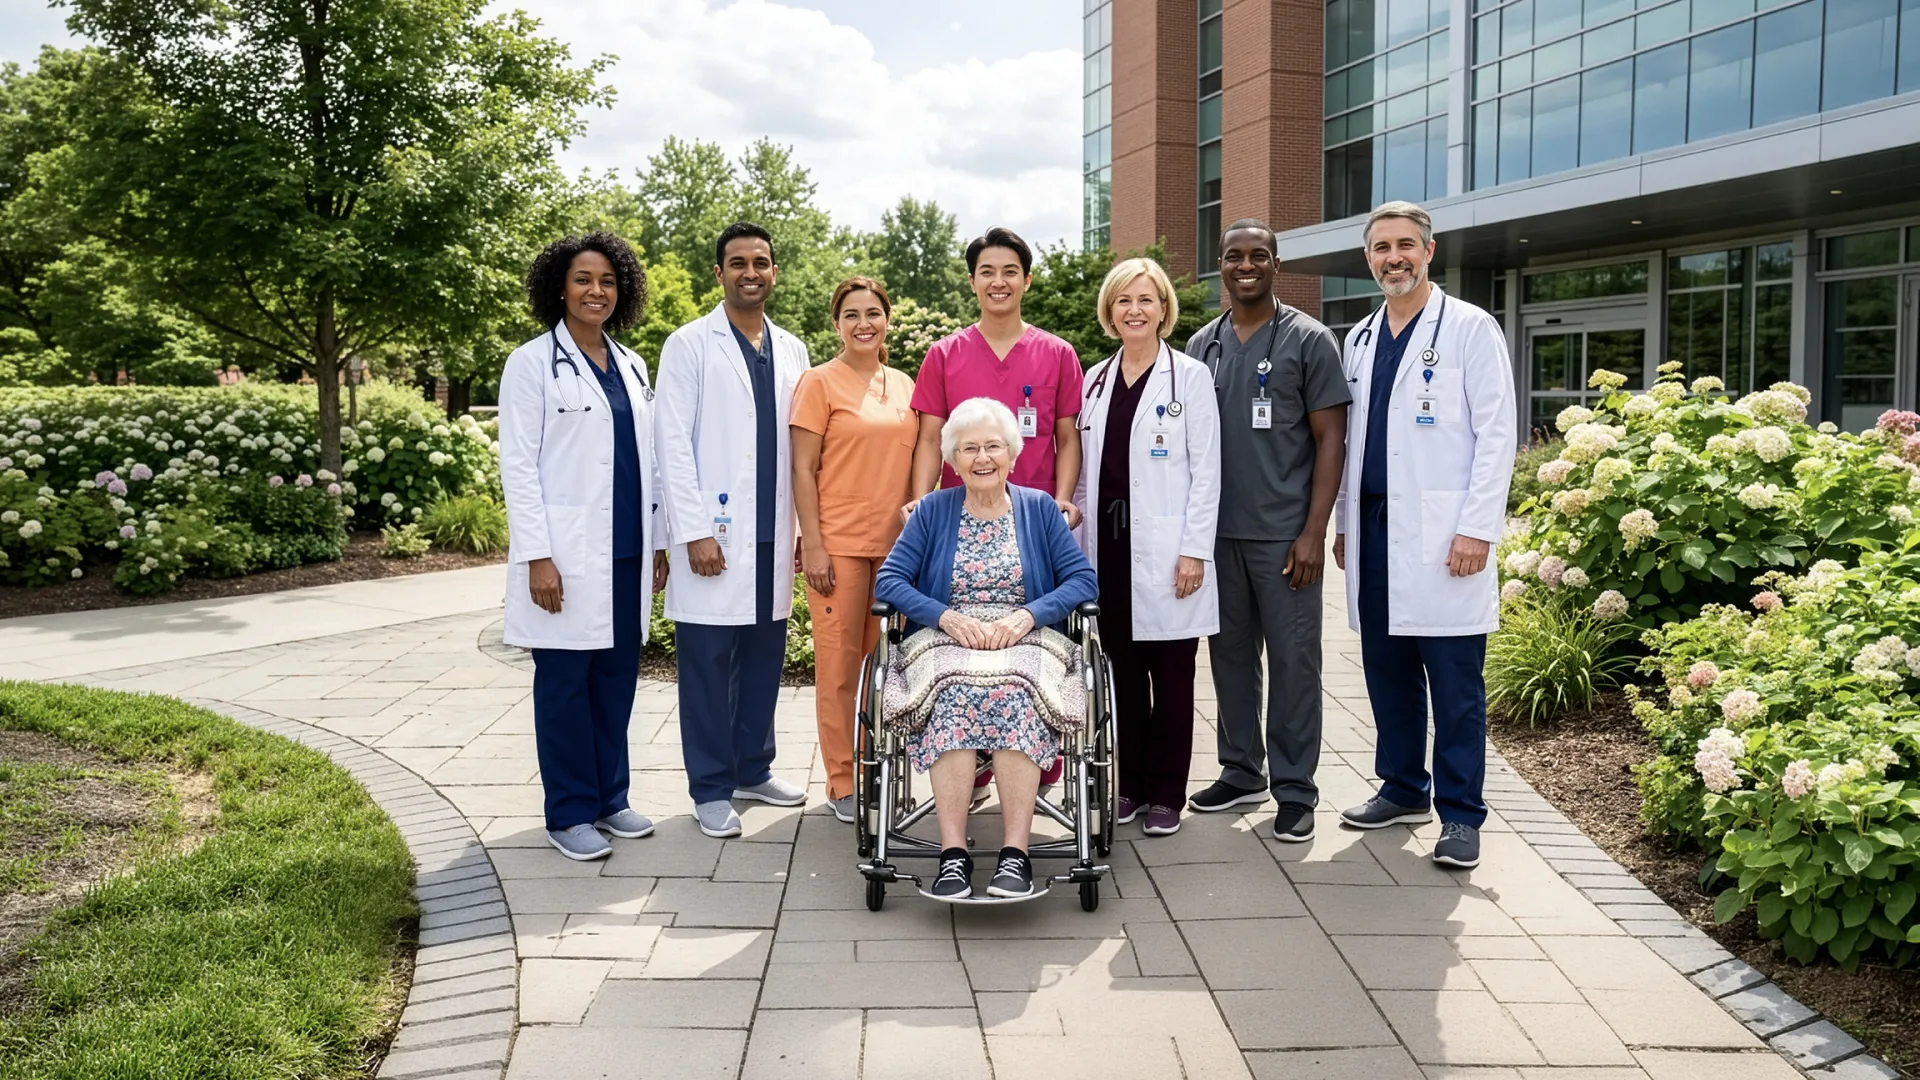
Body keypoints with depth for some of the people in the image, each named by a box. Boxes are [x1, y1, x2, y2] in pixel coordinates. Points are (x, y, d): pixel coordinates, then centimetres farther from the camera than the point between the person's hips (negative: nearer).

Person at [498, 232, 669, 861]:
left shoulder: (630, 366, 14)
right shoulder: (532, 363, -2)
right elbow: (517, 464, -7)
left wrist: (658, 541, 14)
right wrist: (536, 556, -13)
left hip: (627, 553, 6)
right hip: (567, 556, -5)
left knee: (617, 677, 11)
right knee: (565, 681, 2)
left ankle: (610, 798, 23)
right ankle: (570, 814, 12)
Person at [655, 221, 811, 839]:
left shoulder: (790, 350, 13)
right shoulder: (690, 345, -1)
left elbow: (802, 446, 13)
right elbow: (673, 443, -6)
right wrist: (695, 531, -12)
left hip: (773, 535, 5)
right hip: (714, 537, -5)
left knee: (765, 659, 11)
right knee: (709, 664, 1)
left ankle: (753, 769, 27)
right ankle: (712, 789, 12)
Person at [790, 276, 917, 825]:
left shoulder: (903, 384, 12)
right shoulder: (820, 382, -2)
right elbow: (803, 470, -5)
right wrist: (813, 546, -11)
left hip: (896, 542, 5)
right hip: (838, 544, -5)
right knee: (840, 665, 1)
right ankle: (842, 784, 11)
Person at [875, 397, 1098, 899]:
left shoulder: (1040, 508, 13)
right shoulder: (932, 511, 13)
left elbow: (1082, 580, 3)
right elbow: (888, 580, 2)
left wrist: (1026, 615, -14)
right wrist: (948, 616, -14)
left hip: (1026, 645, 0)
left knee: (1014, 700, -34)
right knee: (953, 700, -34)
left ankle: (1015, 853, -35)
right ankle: (952, 853, -34)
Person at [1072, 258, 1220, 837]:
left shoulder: (1189, 376, -1)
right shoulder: (1095, 380, 12)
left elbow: (1206, 471, -5)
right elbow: (1084, 471, 14)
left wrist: (1194, 550, -11)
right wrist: (1078, 545, 8)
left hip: (1165, 550, -4)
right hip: (1108, 544, 4)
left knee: (1170, 674, 2)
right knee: (1123, 670, 9)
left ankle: (1166, 793, 13)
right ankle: (1131, 783, 21)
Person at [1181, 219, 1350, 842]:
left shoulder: (1308, 340, -1)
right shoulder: (1202, 345, 12)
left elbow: (1330, 439, -4)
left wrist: (1313, 532, -11)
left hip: (1284, 535, -4)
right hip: (1217, 532, 5)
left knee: (1293, 660, 0)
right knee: (1231, 653, 12)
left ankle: (1295, 790, 11)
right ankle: (1241, 772, 26)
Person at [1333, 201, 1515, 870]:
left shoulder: (1470, 329, -2)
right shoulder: (1360, 340, 16)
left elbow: (1496, 435, -7)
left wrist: (1477, 529, -13)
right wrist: (1345, 523, 15)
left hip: (1442, 536, -6)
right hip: (1374, 531, 6)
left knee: (1455, 684, -1)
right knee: (1387, 670, 11)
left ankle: (1459, 814, 8)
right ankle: (1403, 790, 25)